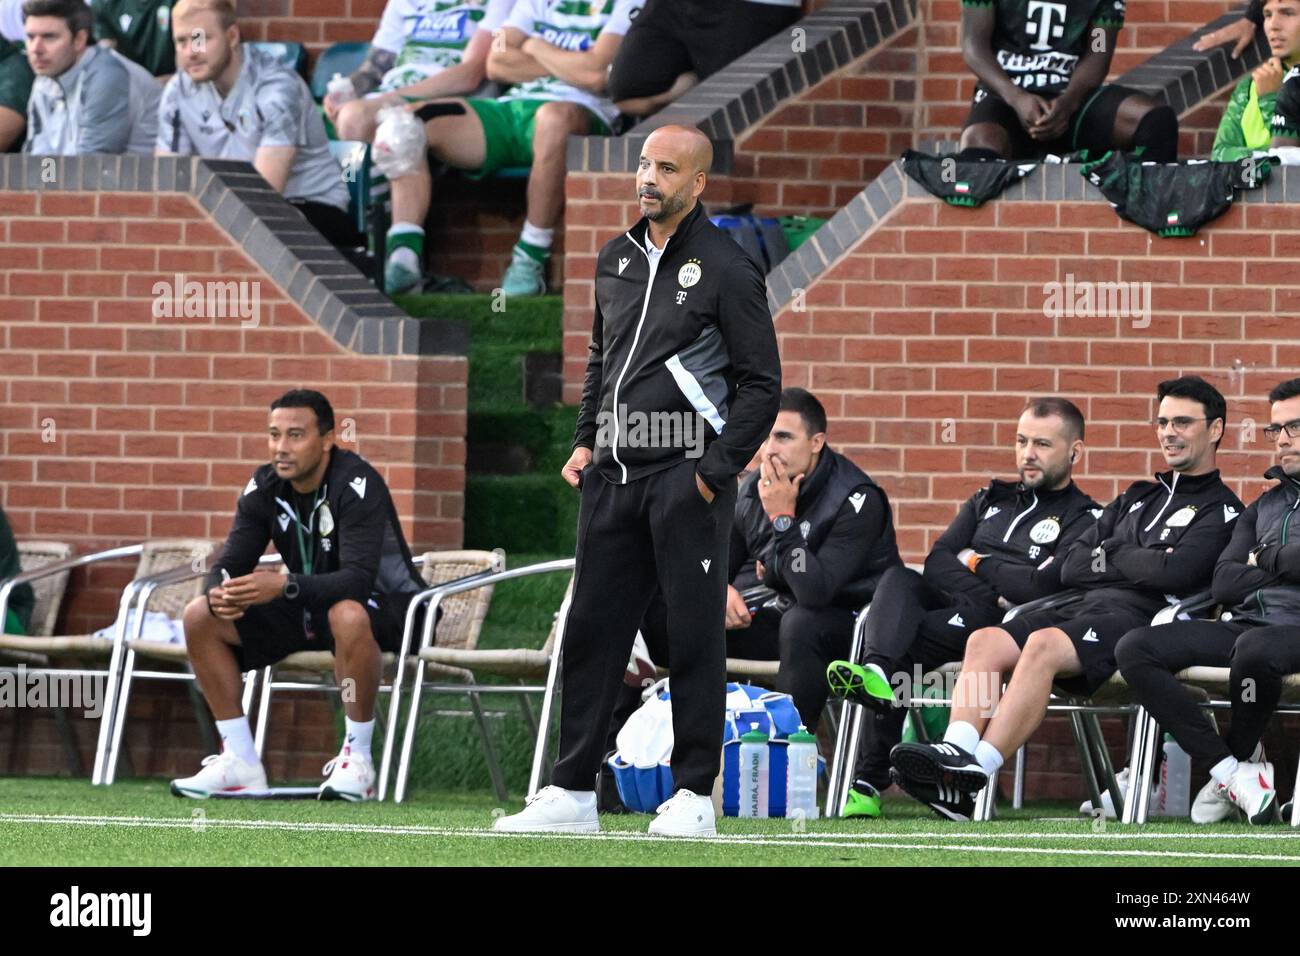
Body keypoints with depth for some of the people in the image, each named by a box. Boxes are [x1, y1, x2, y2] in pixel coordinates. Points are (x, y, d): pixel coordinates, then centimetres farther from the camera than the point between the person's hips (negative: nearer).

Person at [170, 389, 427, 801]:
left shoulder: (355, 485, -25)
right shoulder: (265, 487, -5)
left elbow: (357, 580, -35)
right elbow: (230, 564, -8)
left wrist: (284, 586, -50)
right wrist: (219, 593, -33)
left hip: (384, 604, -7)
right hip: (309, 607, 7)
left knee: (348, 616, -42)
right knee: (200, 617, -8)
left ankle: (357, 759, -27)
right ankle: (240, 761, -5)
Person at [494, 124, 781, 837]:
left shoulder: (726, 269, -5)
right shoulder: (616, 259, 14)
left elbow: (761, 383, -6)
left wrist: (715, 470, -12)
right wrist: (586, 441, 14)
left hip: (687, 476, -7)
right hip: (612, 474, 7)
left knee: (694, 636, -3)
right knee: (589, 630, 5)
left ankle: (693, 792, 3)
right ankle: (572, 791, 9)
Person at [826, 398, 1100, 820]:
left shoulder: (1084, 519, 8)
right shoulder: (991, 499, 27)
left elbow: (1043, 587, -10)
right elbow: (937, 563, 12)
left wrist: (977, 564, 4)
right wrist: (992, 592, -6)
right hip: (952, 610, 5)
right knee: (898, 580, -24)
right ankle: (878, 672, -51)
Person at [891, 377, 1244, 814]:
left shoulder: (1221, 510, 7)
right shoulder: (1136, 498, 31)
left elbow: (1176, 572, -12)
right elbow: (1070, 567, 20)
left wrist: (1113, 557, 5)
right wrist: (1140, 562, 3)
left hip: (1142, 615, -8)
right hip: (1086, 605, 8)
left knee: (1043, 645, -35)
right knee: (984, 642, -19)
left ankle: (980, 768, -45)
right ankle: (956, 751, -38)